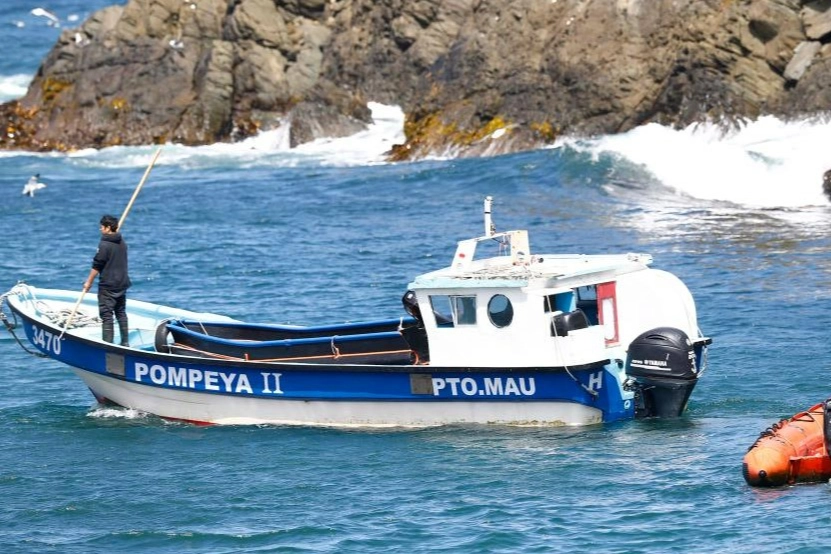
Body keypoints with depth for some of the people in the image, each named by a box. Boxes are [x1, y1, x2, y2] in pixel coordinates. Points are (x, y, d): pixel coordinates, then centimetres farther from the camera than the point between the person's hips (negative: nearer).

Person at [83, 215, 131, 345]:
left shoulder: (104, 244, -17)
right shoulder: (122, 242, 6)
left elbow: (97, 266, -14)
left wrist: (89, 282, -5)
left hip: (107, 286, -8)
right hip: (122, 284, 8)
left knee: (106, 315, -5)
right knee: (121, 313, 17)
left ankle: (107, 344, -7)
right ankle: (125, 342, 21)